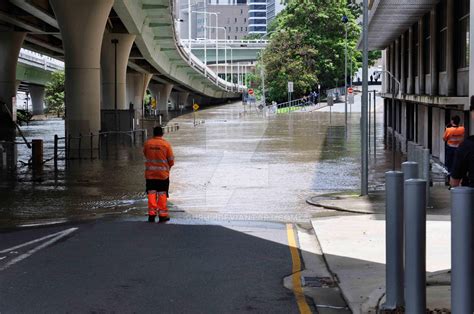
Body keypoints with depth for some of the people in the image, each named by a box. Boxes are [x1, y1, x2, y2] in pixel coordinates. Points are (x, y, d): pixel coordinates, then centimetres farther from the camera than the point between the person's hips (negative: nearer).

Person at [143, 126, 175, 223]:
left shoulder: (147, 143, -3)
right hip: (163, 173, -1)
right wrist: (169, 166, 17)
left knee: (151, 193, 7)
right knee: (162, 194, 6)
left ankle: (151, 214, 2)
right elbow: (171, 160, -3)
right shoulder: (166, 144, -8)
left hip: (150, 173, 1)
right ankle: (163, 215, 6)